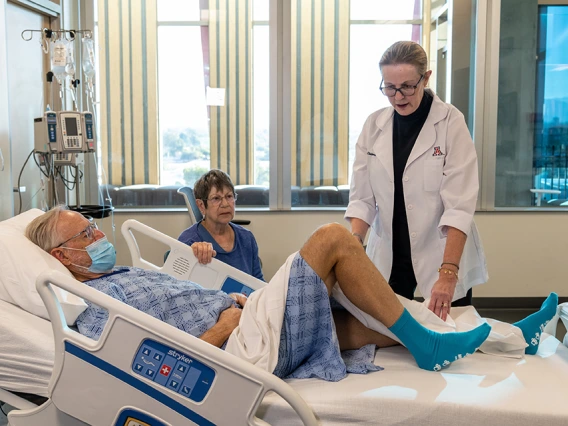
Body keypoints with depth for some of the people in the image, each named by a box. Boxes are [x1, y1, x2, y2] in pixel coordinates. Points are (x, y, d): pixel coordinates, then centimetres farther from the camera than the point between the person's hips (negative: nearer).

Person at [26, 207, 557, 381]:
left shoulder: (127, 275, 21)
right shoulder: (94, 307, -8)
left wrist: (235, 299, 8)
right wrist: (222, 329, -15)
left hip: (241, 324, 9)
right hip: (247, 344, -9)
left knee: (368, 324, 5)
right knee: (333, 237, -12)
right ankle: (425, 343, -2)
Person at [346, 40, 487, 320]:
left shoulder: (450, 122, -11)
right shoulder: (373, 125, 0)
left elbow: (459, 205, -18)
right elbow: (362, 197, -2)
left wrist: (448, 273, -26)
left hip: (443, 257, -3)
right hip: (388, 258, 3)